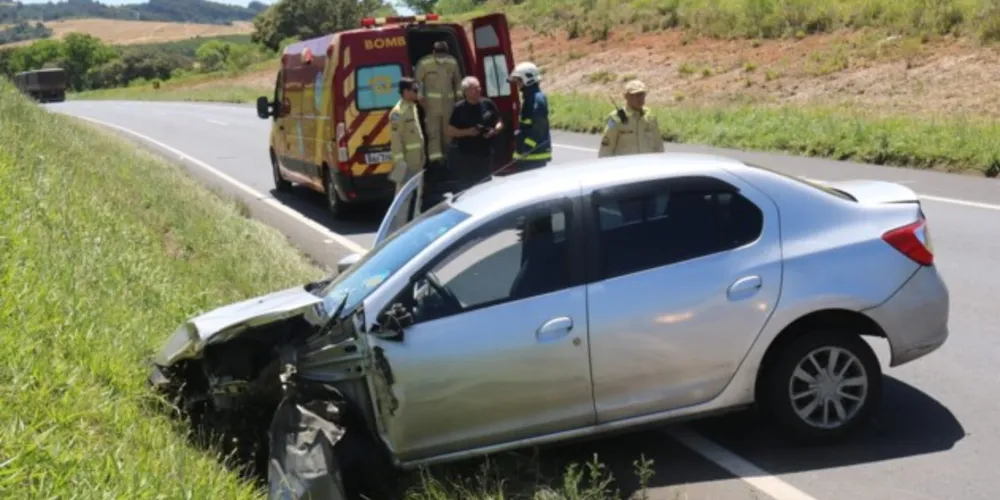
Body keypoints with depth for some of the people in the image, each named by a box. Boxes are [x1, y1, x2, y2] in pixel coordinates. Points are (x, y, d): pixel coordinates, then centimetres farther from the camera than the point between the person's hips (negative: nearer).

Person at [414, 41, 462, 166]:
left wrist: (459, 95, 11)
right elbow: (417, 80, -8)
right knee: (433, 130, -10)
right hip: (431, 101, -4)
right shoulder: (424, 63, -10)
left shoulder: (452, 62, 4)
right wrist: (421, 98, -14)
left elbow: (458, 80, 14)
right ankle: (435, 157, -15)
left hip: (448, 100, 4)